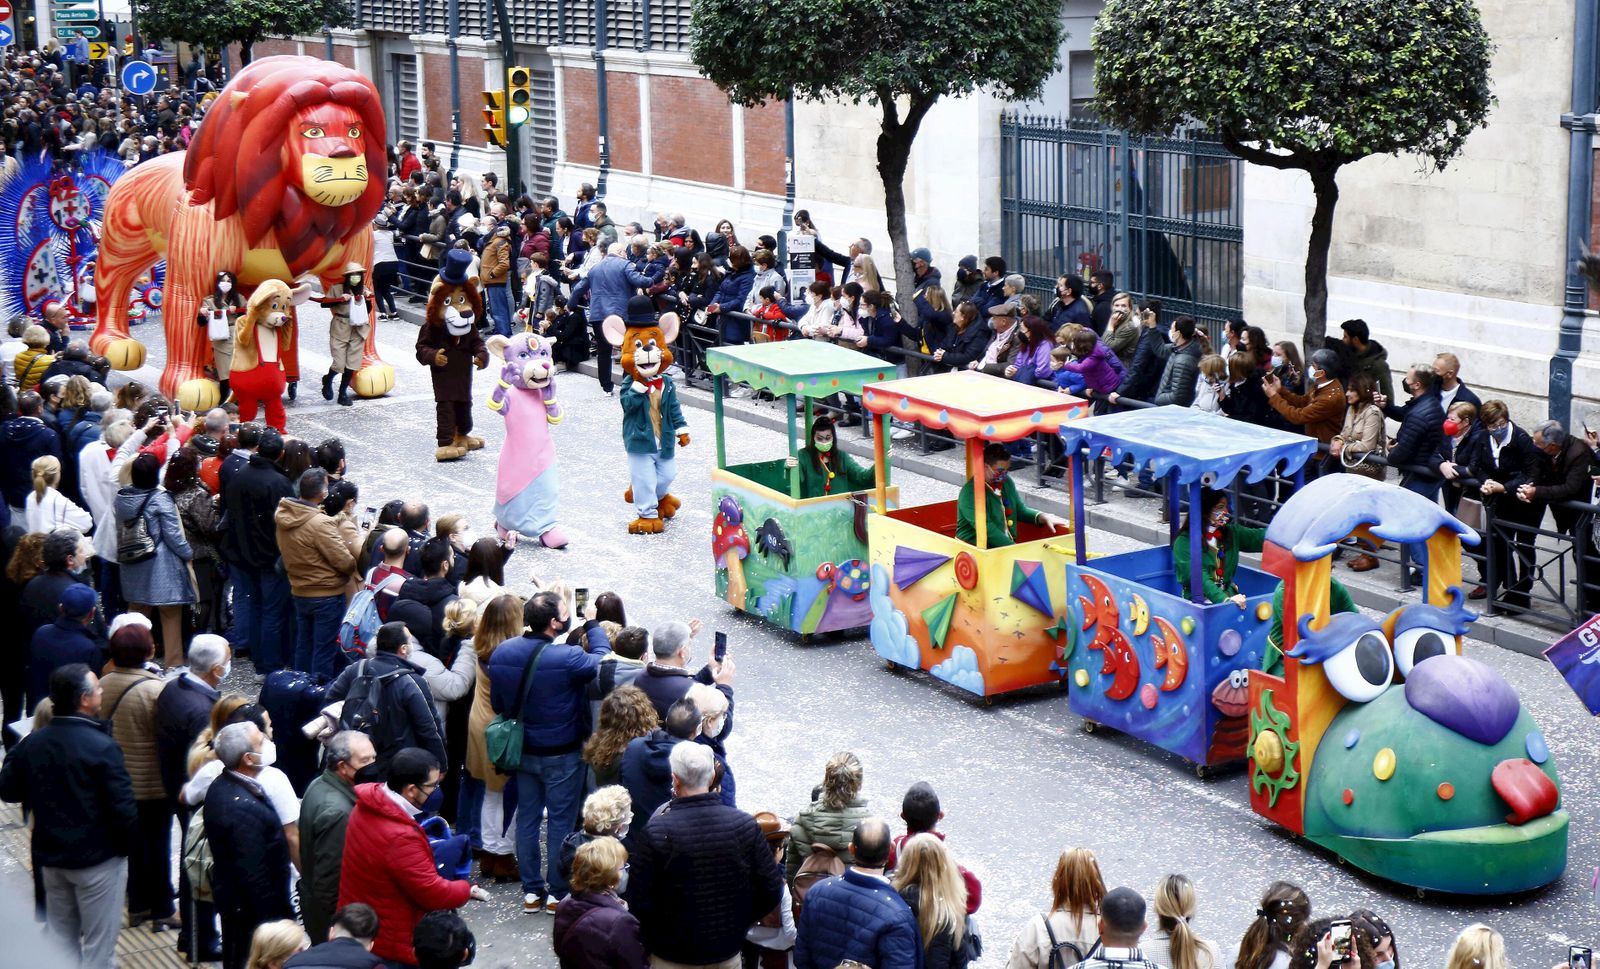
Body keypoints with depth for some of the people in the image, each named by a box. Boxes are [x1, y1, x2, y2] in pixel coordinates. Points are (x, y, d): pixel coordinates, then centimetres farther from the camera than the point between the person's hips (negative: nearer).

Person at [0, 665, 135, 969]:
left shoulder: (32, 742, -3)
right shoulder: (102, 747, -21)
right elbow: (122, 808, -20)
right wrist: (126, 844, -4)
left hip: (50, 856, 6)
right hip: (98, 857, -6)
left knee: (61, 940, 20)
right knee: (98, 945, 4)